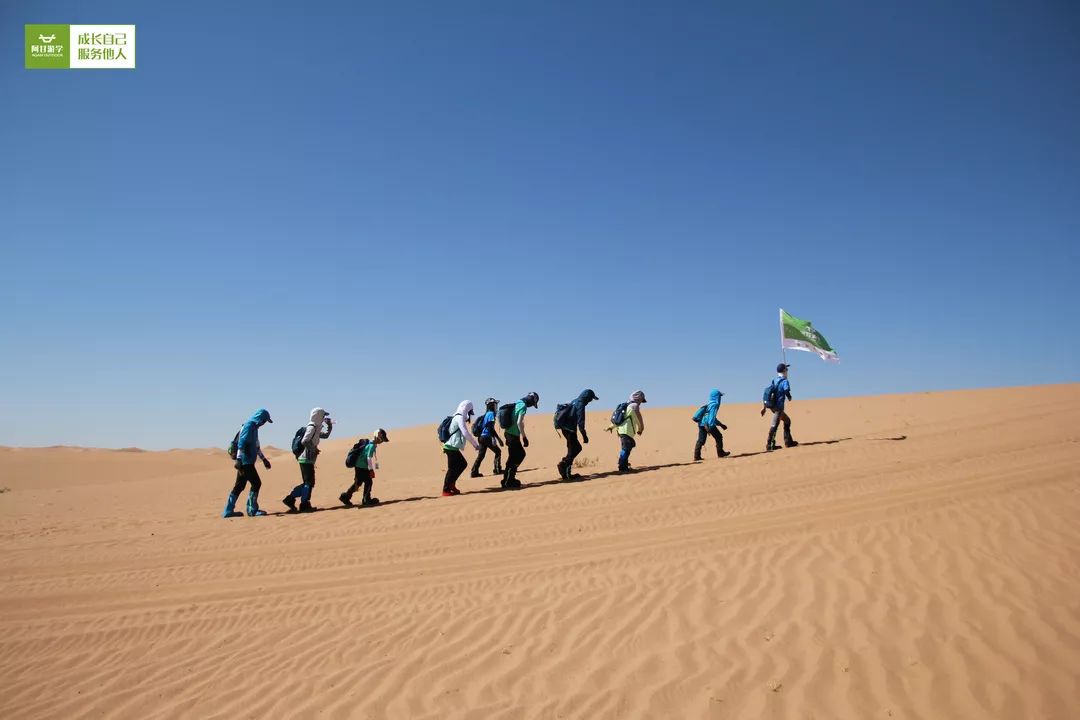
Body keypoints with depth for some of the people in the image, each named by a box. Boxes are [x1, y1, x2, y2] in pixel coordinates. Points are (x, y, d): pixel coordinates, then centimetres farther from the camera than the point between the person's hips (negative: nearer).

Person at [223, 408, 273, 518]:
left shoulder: (254, 427, 18)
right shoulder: (249, 426, -11)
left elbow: (256, 446, 29)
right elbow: (241, 443, -20)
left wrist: (264, 459, 34)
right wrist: (239, 460, -27)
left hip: (247, 462, 9)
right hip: (245, 462, -9)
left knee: (239, 486, 11)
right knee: (256, 483, -5)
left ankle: (228, 511, 16)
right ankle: (252, 510, 4)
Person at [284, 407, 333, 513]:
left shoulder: (316, 428, 16)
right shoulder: (312, 427, -14)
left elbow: (325, 435, 31)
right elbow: (304, 441, -25)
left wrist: (330, 425, 18)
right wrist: (314, 450, -16)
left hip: (308, 459, 10)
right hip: (307, 459, -10)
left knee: (307, 483, 13)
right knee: (309, 483, -4)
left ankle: (290, 499, 14)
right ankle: (305, 505, 2)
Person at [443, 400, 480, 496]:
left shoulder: (458, 417, 16)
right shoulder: (460, 417, -13)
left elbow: (466, 434, 22)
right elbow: (466, 433, -18)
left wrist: (474, 444, 23)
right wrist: (476, 444, -11)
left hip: (453, 447, 10)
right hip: (452, 447, -10)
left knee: (463, 464, 16)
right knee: (452, 468, -5)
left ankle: (451, 484, 20)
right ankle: (446, 490, 1)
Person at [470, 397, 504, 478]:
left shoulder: (486, 414, 17)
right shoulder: (491, 414, -9)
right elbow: (490, 427, -18)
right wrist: (498, 438, -22)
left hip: (482, 437, 8)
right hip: (487, 437, -8)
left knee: (481, 455, 9)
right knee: (498, 452, 3)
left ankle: (474, 472, 6)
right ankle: (497, 469, 2)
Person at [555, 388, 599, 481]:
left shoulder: (575, 402, 17)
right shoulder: (580, 404, -12)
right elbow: (580, 421, -18)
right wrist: (584, 435, -18)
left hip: (566, 427, 9)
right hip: (569, 429, -9)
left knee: (577, 448, 14)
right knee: (573, 450, -5)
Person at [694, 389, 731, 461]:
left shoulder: (709, 404, 23)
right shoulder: (714, 404, -6)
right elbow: (712, 416, -19)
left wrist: (721, 424, 37)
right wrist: (710, 427, -27)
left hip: (701, 424, 8)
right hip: (707, 424, -8)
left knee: (701, 440, 3)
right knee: (718, 436, 10)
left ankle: (696, 457, -3)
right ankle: (720, 453, 20)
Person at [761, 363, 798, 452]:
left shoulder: (774, 380, 13)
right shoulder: (785, 381, -8)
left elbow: (767, 392, 12)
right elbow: (787, 391, -20)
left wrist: (764, 407, 13)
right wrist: (789, 398, 5)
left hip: (772, 406, 8)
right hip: (779, 406, -8)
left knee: (787, 421, 22)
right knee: (775, 425, -10)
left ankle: (788, 442, 25)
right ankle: (769, 445, -14)